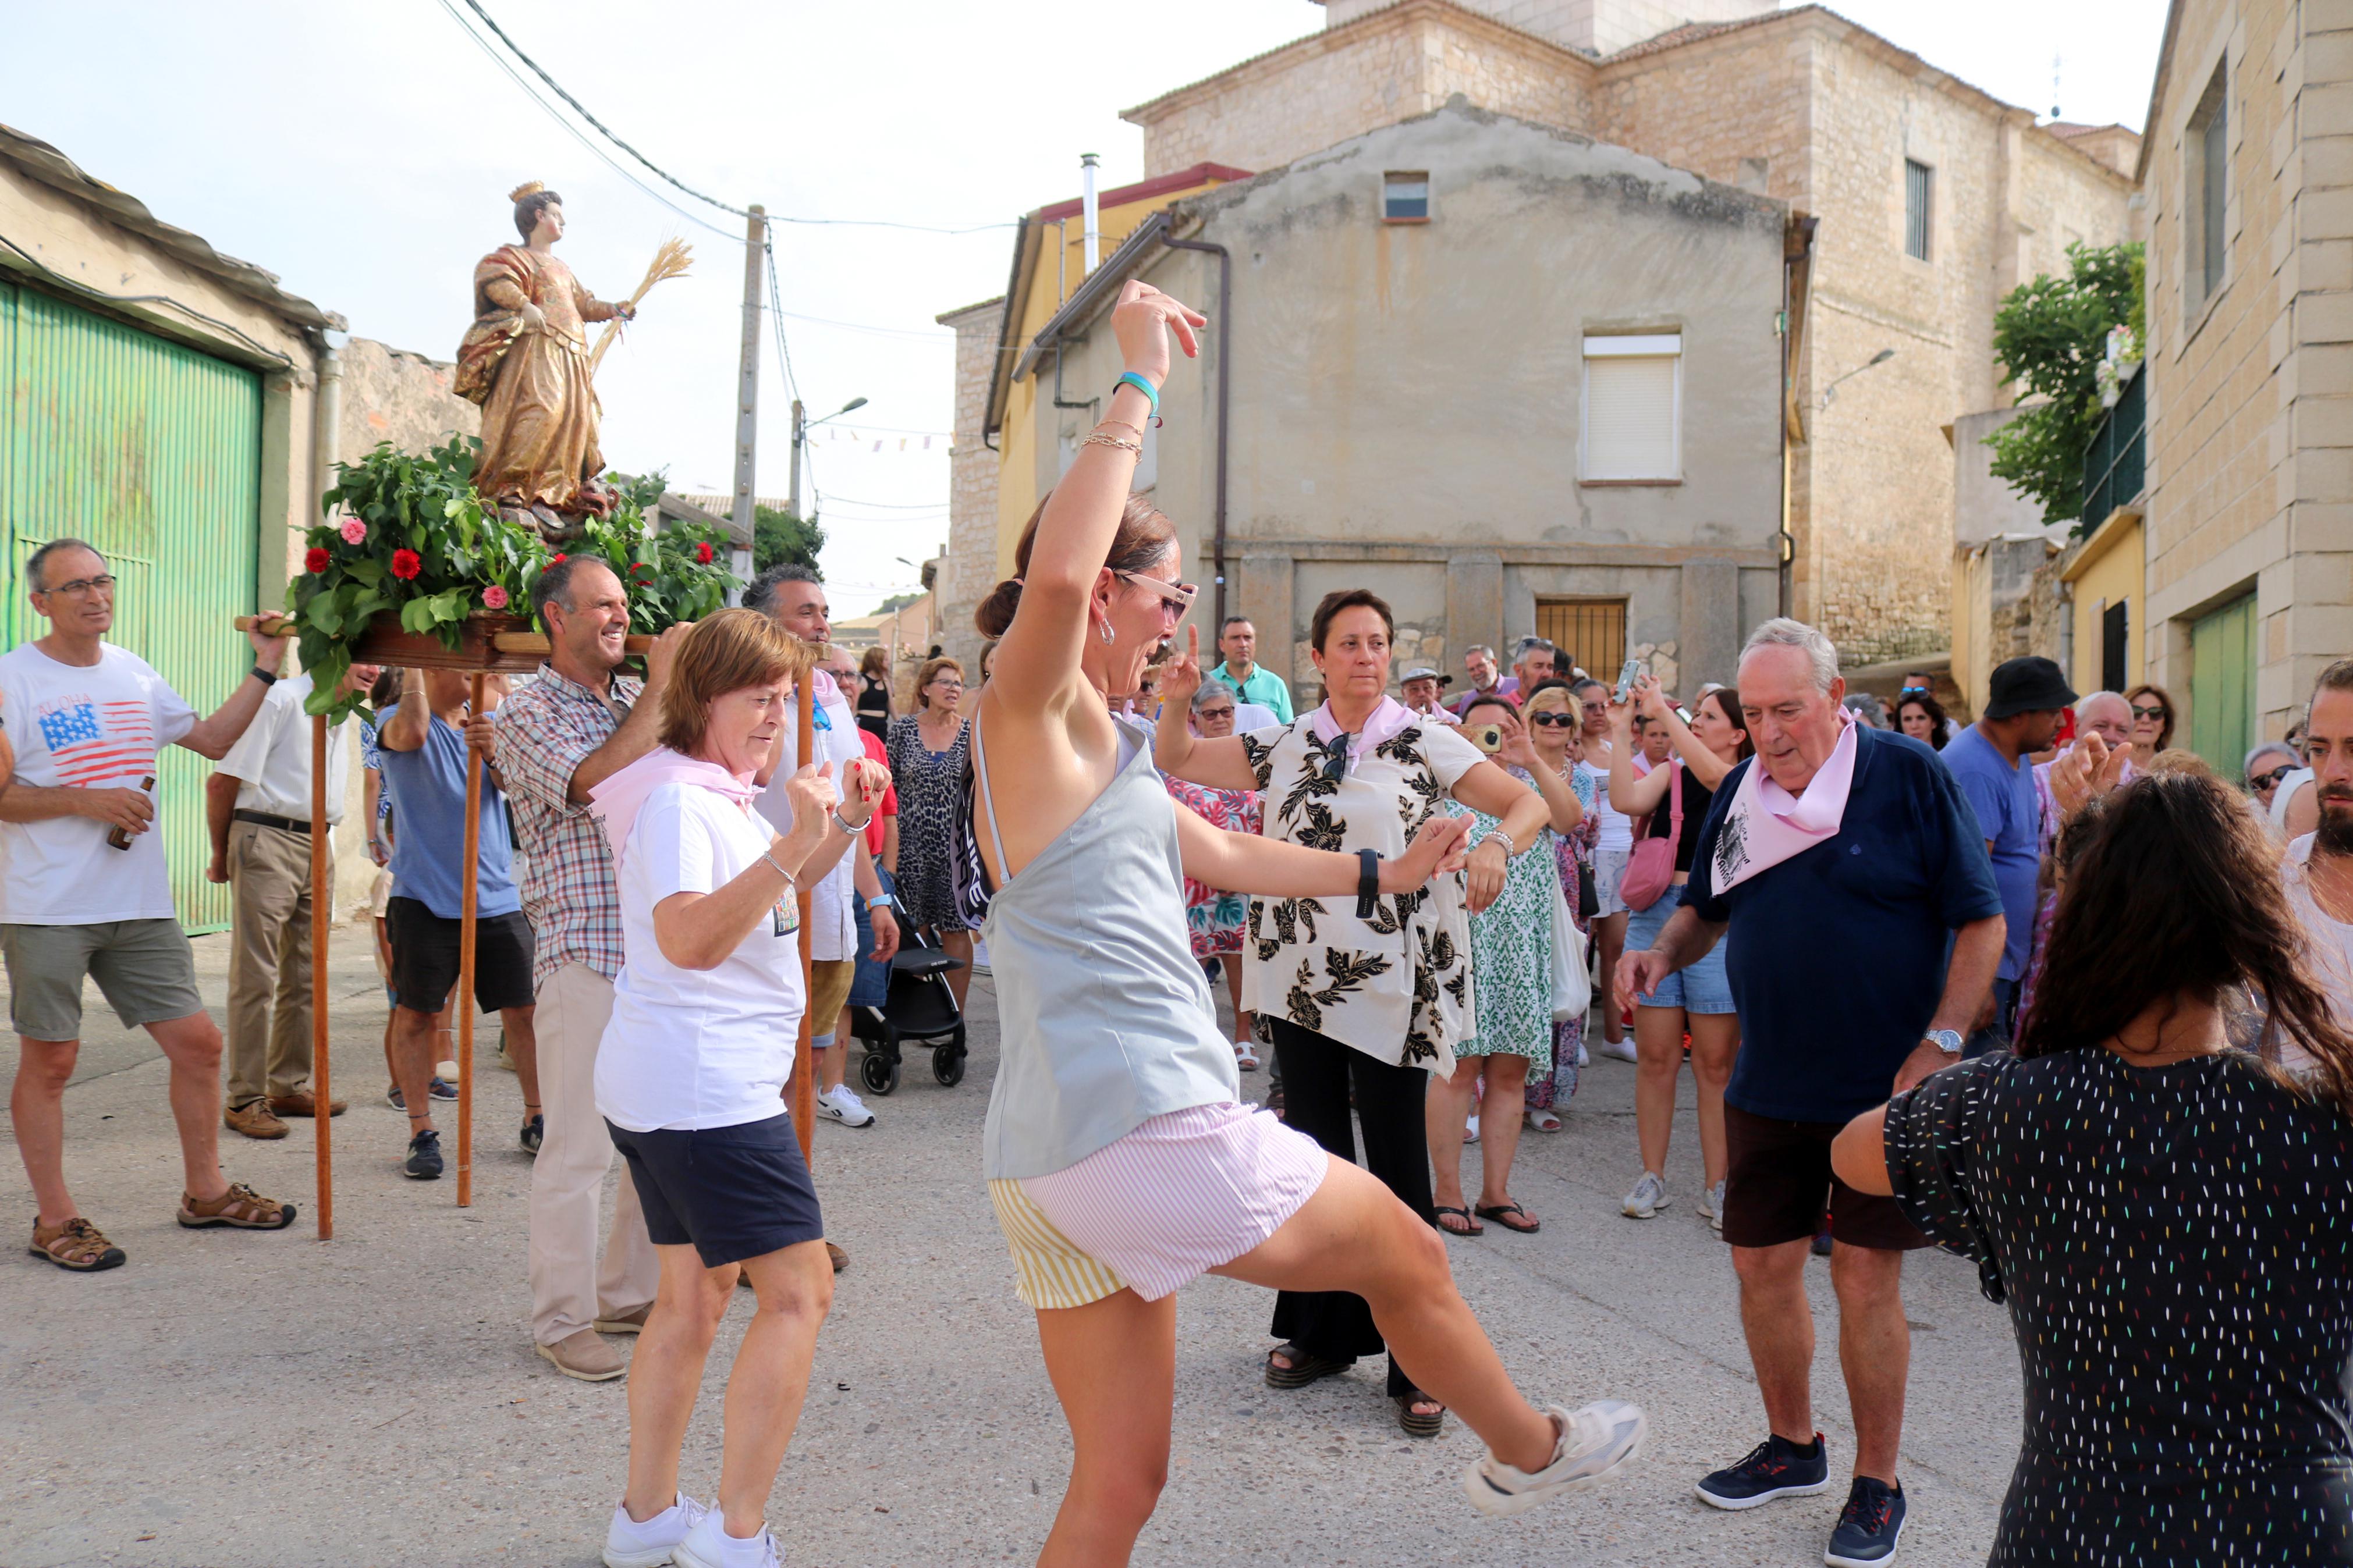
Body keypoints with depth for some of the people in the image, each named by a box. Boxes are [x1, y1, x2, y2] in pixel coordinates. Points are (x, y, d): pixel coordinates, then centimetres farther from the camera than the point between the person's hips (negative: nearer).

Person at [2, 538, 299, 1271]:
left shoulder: (134, 672, 12)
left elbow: (213, 739, 17)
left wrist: (265, 669, 8)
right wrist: (85, 802, -17)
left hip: (141, 905, 6)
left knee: (198, 1042, 7)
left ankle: (205, 1191, 23)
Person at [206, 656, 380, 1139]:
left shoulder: (341, 713, 16)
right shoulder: (280, 699, -9)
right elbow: (222, 782, -9)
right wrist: (222, 857, -1)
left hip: (318, 847, 8)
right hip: (267, 841, -8)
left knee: (305, 976, 11)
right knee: (255, 977, -6)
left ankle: (290, 1086, 21)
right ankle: (245, 1099, -1)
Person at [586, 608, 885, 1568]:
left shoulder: (722, 794, 14)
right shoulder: (679, 800, -17)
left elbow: (771, 895, 29)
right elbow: (691, 937, -31)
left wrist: (842, 825, 14)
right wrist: (792, 844, -37)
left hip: (654, 1084, 11)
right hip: (707, 1088, -11)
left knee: (696, 1290, 17)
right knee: (799, 1292, -8)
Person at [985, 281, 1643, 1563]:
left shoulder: (1094, 745, 19)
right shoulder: (1030, 708, -9)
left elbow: (1226, 856, 31)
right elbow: (1055, 572, -33)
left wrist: (1383, 873, 35)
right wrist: (1137, 387, -23)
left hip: (1053, 1162, 9)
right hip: (1148, 1129, -9)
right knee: (1408, 1254, 17)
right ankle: (1527, 1455, 44)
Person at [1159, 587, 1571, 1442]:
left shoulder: (1424, 743, -1)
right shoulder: (1284, 746, 9)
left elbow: (1531, 804, -4)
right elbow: (1176, 761, 15)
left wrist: (1496, 844, -24)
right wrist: (1178, 699, -4)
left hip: (1393, 984, -3)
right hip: (1301, 978, 4)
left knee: (1397, 1163, -1)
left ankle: (1416, 1361, 9)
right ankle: (1322, 1332, 27)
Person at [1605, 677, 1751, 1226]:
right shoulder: (1670, 772, 11)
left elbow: (1712, 776, -19)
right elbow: (1627, 799, -7)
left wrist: (1662, 711, -17)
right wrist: (1623, 731, -8)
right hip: (1657, 915, 3)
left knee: (1717, 1062, 3)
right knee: (1655, 1055, 5)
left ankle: (1716, 1186, 13)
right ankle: (1652, 1177, 15)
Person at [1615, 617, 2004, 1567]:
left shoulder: (1906, 777, -10)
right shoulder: (1741, 792, 5)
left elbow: (1981, 921, -9)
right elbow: (1708, 908, 17)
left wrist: (1939, 1045, -17)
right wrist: (1662, 953, -4)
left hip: (1881, 1085, -5)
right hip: (1769, 1085, 5)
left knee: (1866, 1281, 0)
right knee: (1762, 1265, 11)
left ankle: (1877, 1486, 18)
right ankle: (1792, 1447, 33)